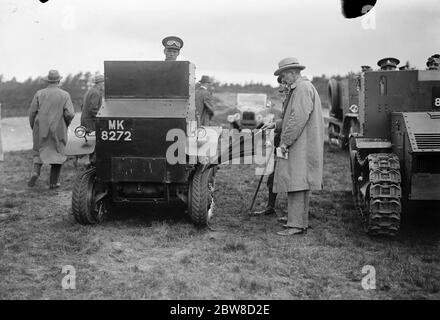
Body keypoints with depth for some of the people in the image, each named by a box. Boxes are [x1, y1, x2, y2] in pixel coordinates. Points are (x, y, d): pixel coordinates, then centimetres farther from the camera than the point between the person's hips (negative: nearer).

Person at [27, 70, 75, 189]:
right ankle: (53, 182, 11)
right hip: (58, 130, -1)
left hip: (41, 130, 1)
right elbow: (69, 114, -11)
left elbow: (32, 112, -1)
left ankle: (35, 171, -10)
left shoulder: (39, 93, 1)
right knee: (57, 154, 11)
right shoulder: (65, 95, -3)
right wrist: (66, 124, 9)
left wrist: (33, 127, 12)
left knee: (38, 151, 16)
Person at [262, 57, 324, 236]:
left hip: (300, 146, -11)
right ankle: (301, 223, 18)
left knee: (295, 183, -12)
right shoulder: (299, 88, 22)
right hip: (300, 146, 11)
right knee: (301, 185, 12)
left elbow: (299, 118, -21)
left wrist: (286, 141, -19)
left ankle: (295, 225, -13)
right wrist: (276, 125, 24)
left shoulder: (303, 88, -12)